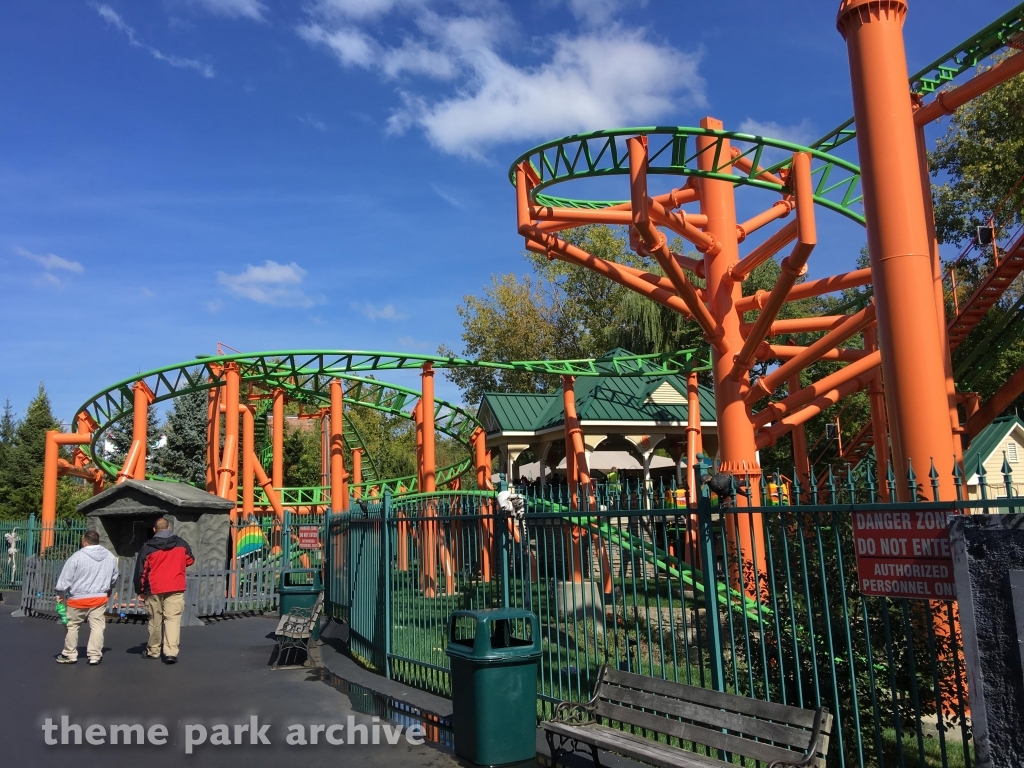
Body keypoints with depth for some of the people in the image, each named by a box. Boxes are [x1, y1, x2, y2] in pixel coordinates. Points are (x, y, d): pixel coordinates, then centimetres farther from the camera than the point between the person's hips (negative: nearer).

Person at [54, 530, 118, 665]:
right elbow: (114, 578, 16)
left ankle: (69, 655, 20)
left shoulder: (77, 556, -11)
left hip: (78, 598, -3)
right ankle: (95, 655, 4)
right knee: (97, 626, 5)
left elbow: (65, 578, -8)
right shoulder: (111, 557, 4)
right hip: (100, 598, 3)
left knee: (72, 626, 12)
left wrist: (61, 594, 5)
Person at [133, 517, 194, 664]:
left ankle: (153, 651, 26)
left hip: (154, 590, 0)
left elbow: (141, 571, 1)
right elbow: (190, 560, 18)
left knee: (155, 621, 13)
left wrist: (140, 590, 11)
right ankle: (171, 652, -14)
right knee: (173, 619, -3)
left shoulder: (147, 547, -1)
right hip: (176, 589, 0)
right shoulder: (180, 543, 4)